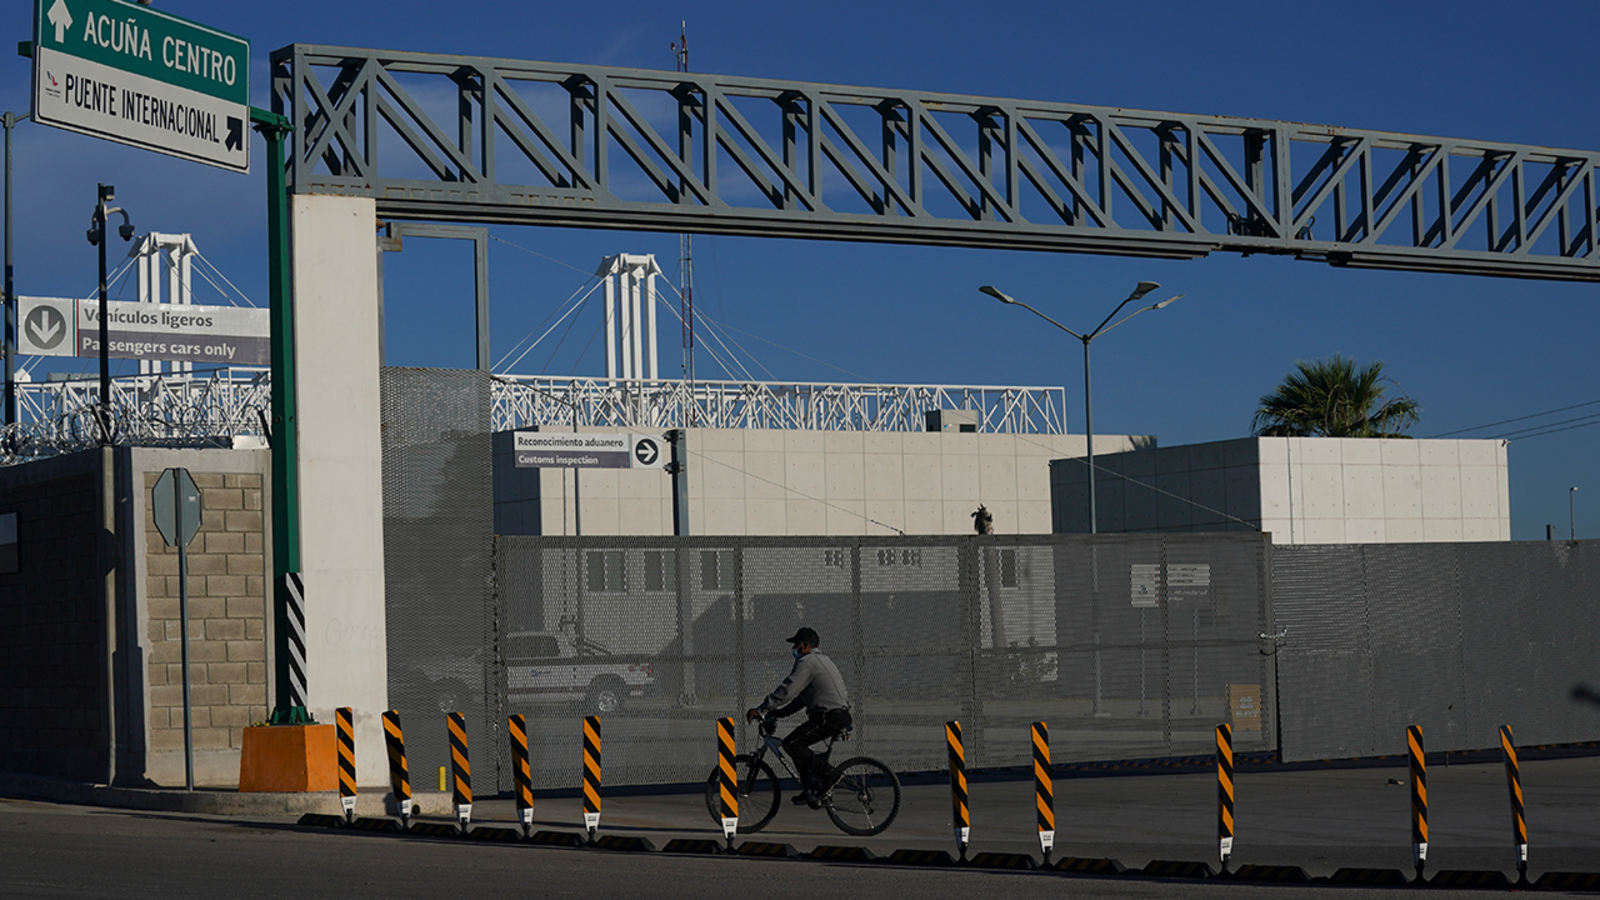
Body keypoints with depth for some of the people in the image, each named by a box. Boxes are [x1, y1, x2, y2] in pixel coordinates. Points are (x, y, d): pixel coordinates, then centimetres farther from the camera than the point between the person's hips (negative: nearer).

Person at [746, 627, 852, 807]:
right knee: (797, 744, 16)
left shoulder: (807, 662, -8)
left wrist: (760, 710, -14)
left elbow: (787, 691, -17)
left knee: (792, 744, -15)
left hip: (829, 716, -10)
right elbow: (801, 698, 27)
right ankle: (810, 790, 14)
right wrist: (777, 713, 22)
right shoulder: (821, 661, 25)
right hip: (840, 715, 10)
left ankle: (826, 775, -11)